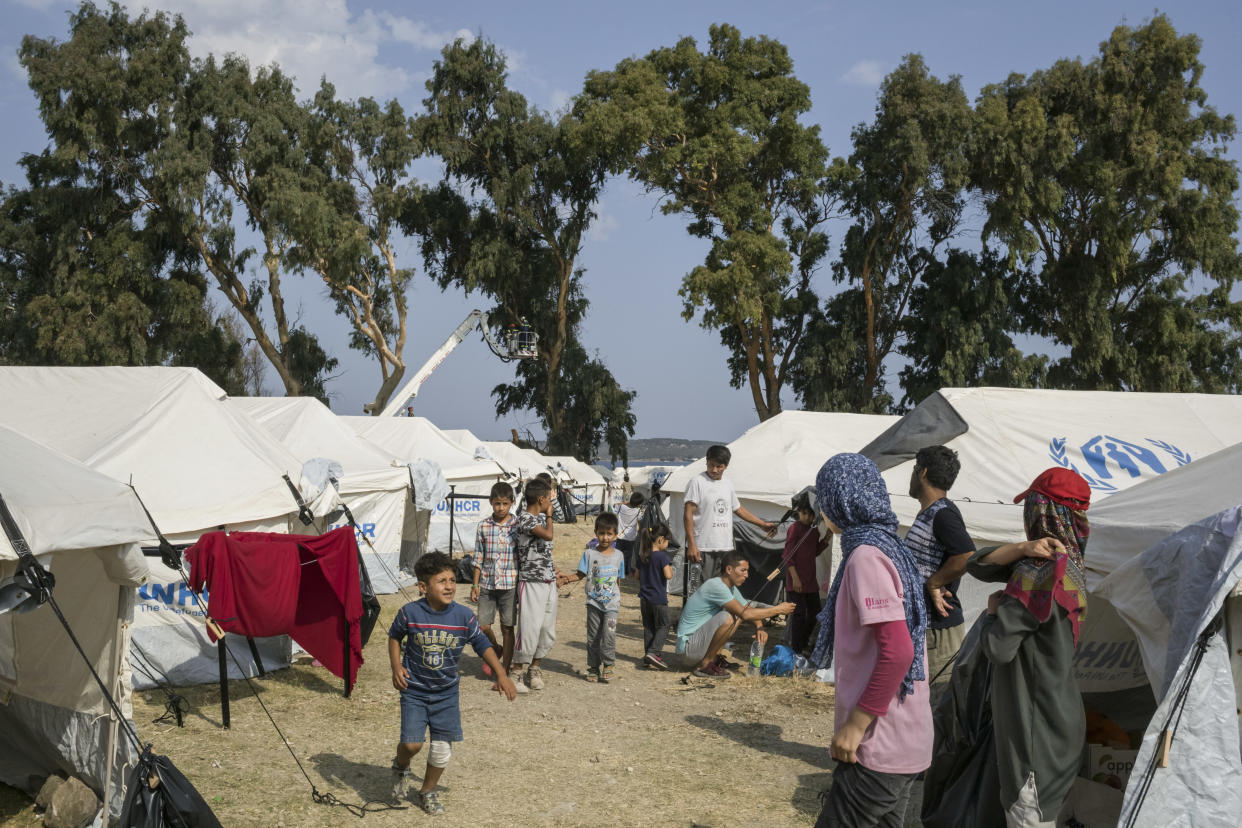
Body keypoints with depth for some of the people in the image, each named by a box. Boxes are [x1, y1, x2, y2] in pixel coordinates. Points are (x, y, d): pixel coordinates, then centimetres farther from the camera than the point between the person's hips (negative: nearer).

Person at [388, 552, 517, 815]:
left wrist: (501, 674, -8)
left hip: (446, 692, 2)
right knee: (412, 743, -9)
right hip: (414, 690, -2)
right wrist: (396, 666, -7)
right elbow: (394, 636, 5)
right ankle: (401, 767, 29)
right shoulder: (410, 613, -15)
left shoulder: (464, 616, -12)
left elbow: (483, 645, -1)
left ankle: (428, 791, 28)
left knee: (442, 746, 2)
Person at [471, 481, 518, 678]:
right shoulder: (483, 526, 3)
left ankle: (504, 671, 13)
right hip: (487, 584, 2)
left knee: (507, 628, 3)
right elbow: (478, 558, 7)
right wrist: (475, 585, 4)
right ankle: (497, 650, 32)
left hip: (509, 585, -2)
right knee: (483, 626, 1)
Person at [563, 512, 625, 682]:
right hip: (594, 602, 0)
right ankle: (593, 667, 18)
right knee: (593, 636, 6)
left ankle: (608, 665, 2)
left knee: (609, 634, -13)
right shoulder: (589, 553, -1)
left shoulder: (618, 555, 4)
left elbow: (618, 580, 12)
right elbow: (581, 574, -2)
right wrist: (568, 578, -20)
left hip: (611, 603, 0)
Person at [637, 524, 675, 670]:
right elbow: (668, 575, -20)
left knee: (648, 627, 12)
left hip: (644, 598, 6)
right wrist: (670, 568, -2)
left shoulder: (642, 556, 7)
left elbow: (638, 575, 14)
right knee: (663, 626, 4)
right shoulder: (662, 556, -14)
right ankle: (653, 652, -12)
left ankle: (648, 656, 13)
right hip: (659, 598, -6)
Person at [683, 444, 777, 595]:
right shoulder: (697, 481, -6)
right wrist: (691, 544, -20)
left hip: (725, 548, 7)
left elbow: (738, 509, 29)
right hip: (702, 548, -7)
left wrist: (763, 524, 29)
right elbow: (688, 514, -11)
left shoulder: (727, 485, 15)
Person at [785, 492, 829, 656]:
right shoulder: (794, 528, -12)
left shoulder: (814, 531, 10)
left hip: (811, 580, 8)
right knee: (799, 613, -6)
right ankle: (796, 650, 0)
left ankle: (804, 644, 28)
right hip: (796, 581, -8)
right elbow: (788, 554, -14)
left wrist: (827, 538, 3)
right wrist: (795, 577, -18)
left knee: (814, 613, 12)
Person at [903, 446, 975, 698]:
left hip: (938, 630, -10)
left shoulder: (943, 514, -16)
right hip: (921, 626, 10)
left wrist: (933, 583, -19)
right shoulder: (927, 514, 16)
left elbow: (968, 557, -30)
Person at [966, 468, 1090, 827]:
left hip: (1037, 727, -9)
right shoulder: (1066, 561, 6)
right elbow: (978, 565, 2)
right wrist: (1022, 549, -15)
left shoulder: (1038, 573, -23)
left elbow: (998, 647, -25)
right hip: (1056, 716, 9)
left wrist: (994, 609, -6)